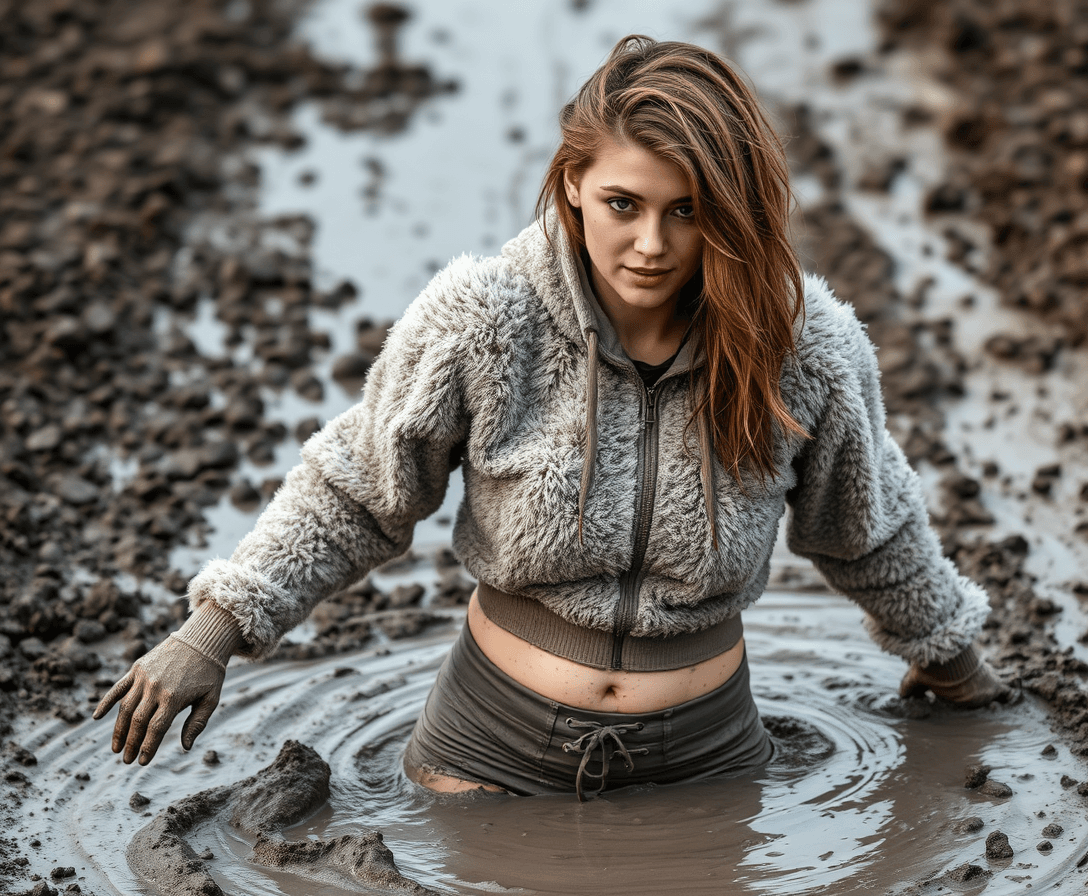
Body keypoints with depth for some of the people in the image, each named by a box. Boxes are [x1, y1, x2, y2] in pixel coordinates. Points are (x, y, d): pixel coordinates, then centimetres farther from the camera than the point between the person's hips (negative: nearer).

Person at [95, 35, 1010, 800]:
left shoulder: (805, 348, -14)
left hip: (701, 750, 1)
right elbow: (357, 491, -4)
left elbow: (870, 534, 5)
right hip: (496, 743, -1)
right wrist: (218, 633, -7)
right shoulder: (480, 322, -18)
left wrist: (944, 654, 20)